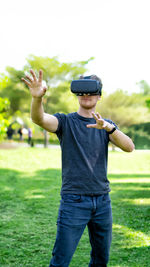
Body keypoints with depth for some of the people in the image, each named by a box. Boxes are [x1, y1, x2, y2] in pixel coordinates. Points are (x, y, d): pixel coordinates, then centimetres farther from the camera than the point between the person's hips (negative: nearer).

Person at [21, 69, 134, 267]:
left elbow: (129, 147, -7)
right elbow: (39, 119, -20)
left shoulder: (107, 126, 10)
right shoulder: (65, 122, 0)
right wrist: (37, 97, -42)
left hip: (102, 200, 4)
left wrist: (109, 127, -26)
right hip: (74, 201, -4)